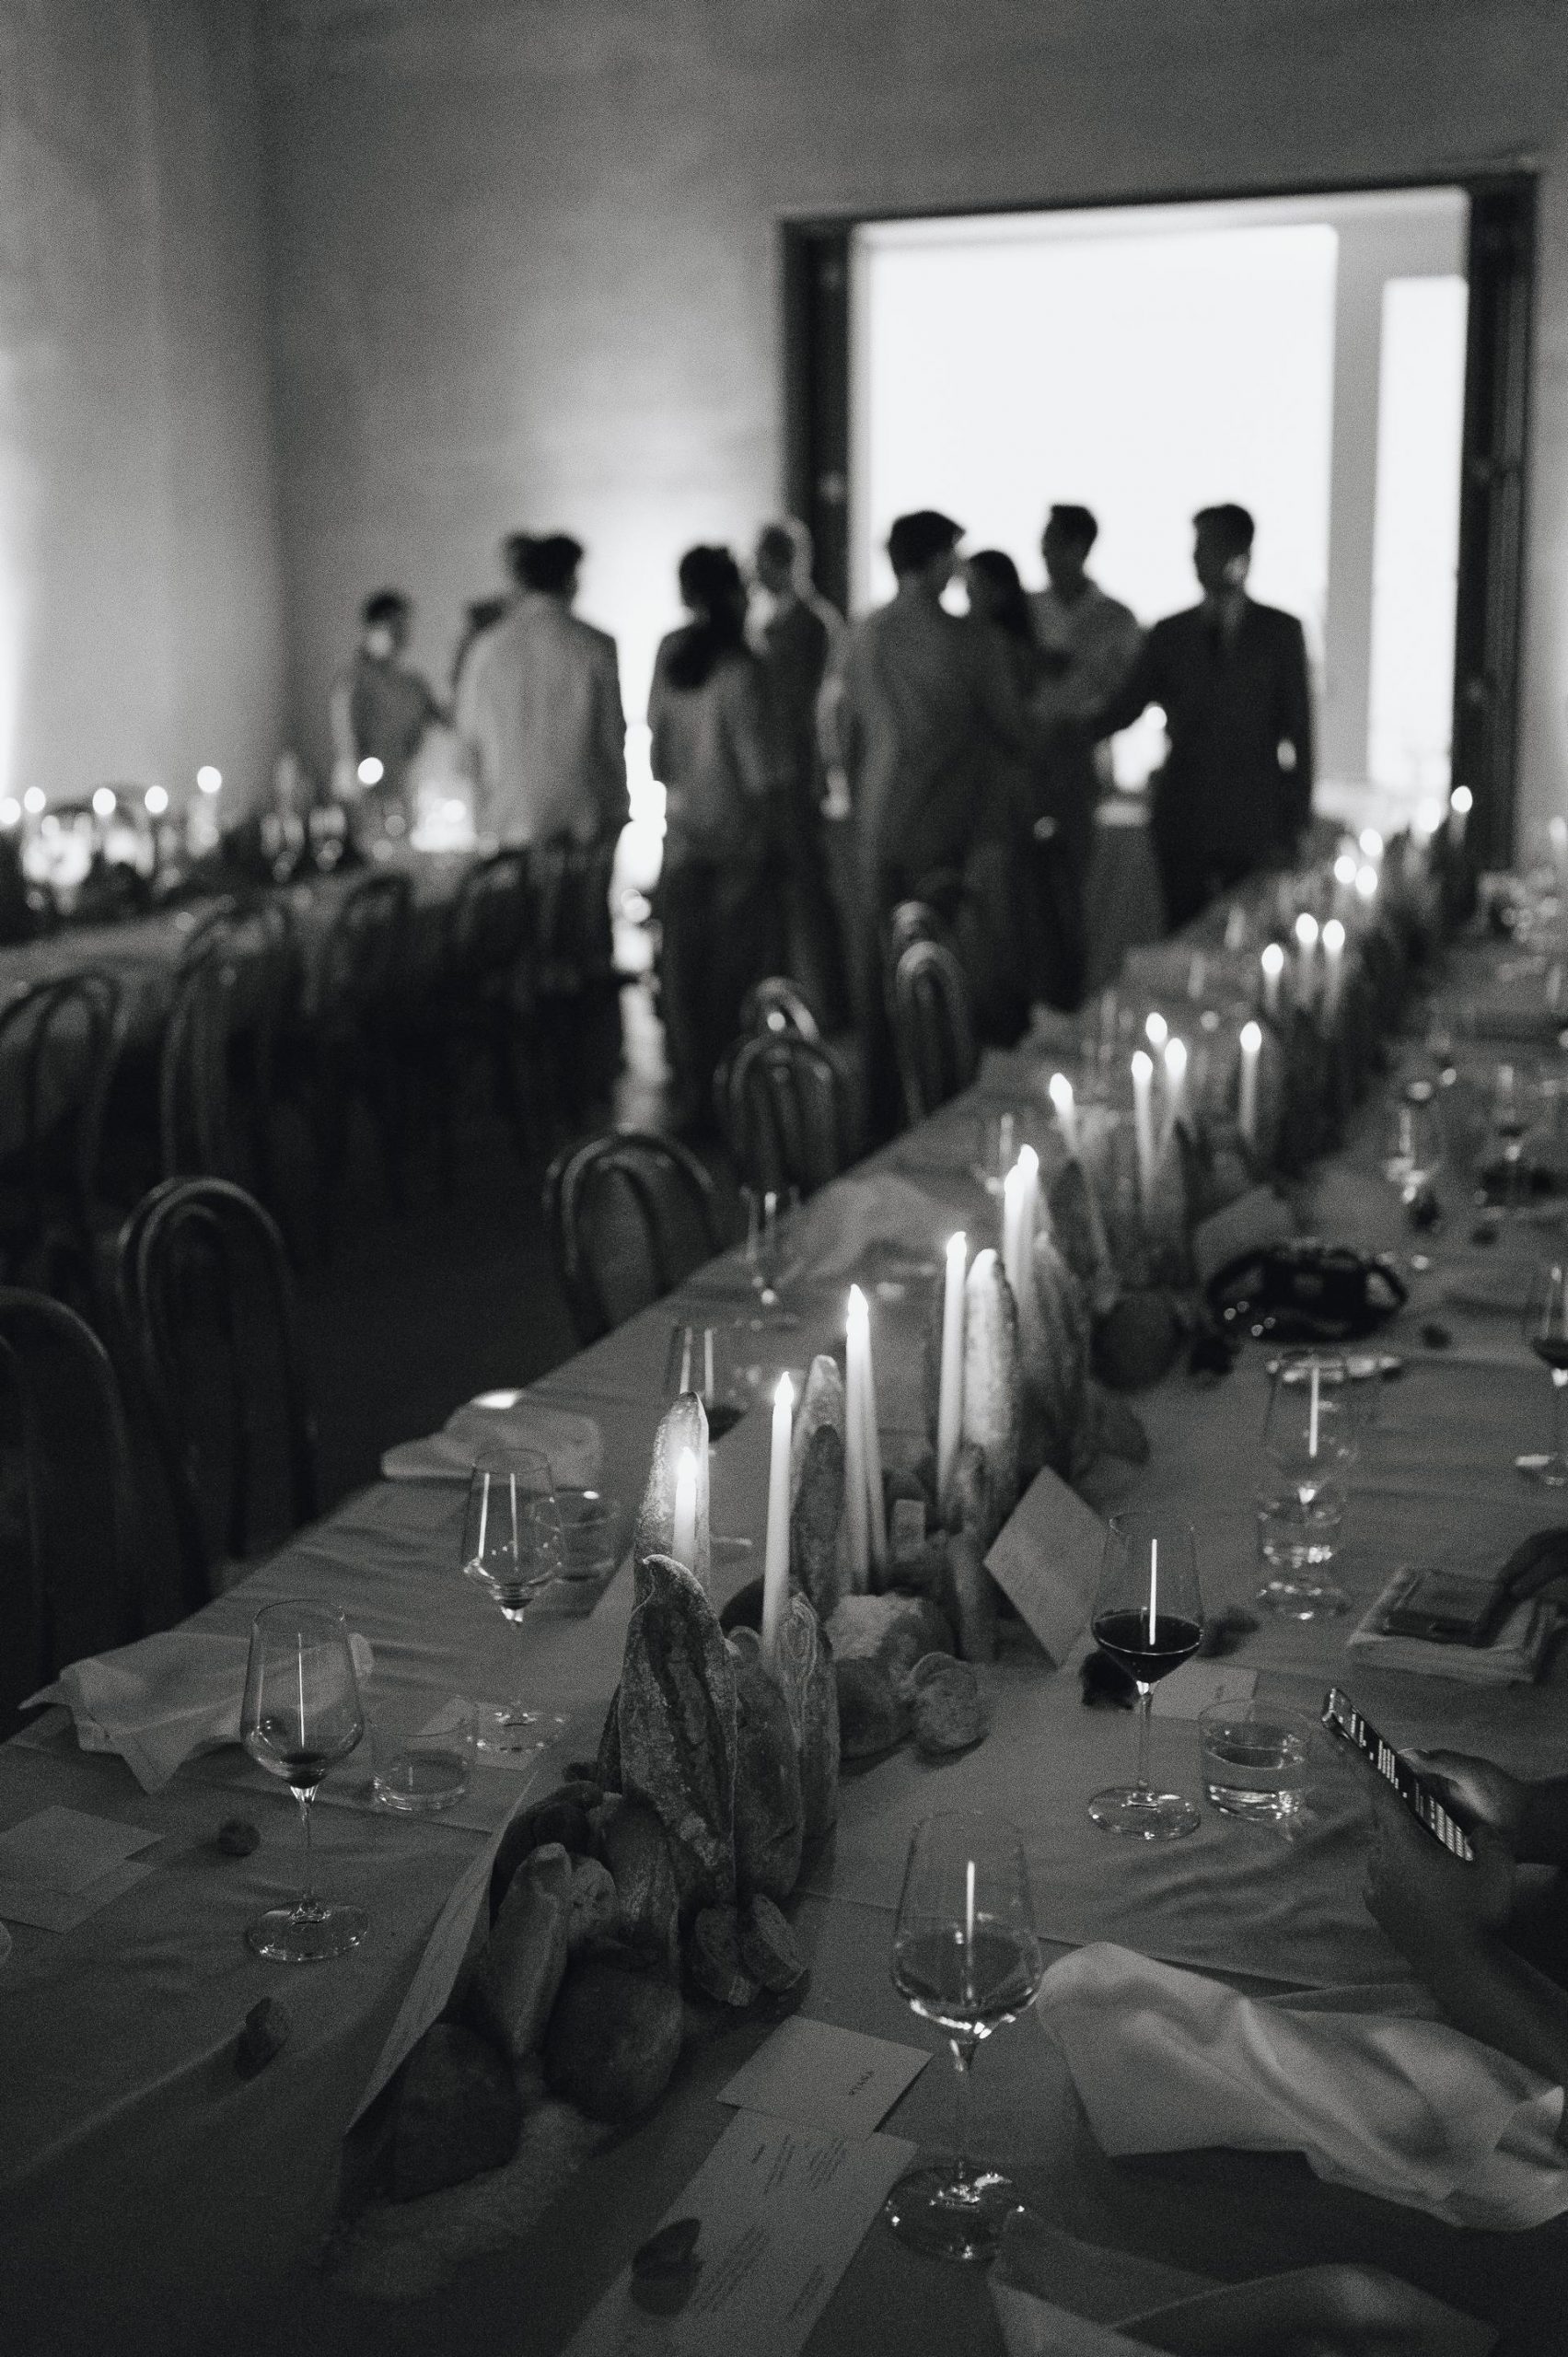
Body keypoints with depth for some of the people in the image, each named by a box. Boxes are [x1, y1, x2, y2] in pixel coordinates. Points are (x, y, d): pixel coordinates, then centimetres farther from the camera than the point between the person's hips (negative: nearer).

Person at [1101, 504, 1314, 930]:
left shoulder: (1281, 631, 5)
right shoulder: (1169, 634, 11)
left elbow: (1298, 731, 4)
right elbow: (1124, 709, 8)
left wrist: (1295, 826, -1)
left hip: (1254, 825, -2)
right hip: (1182, 822, 2)